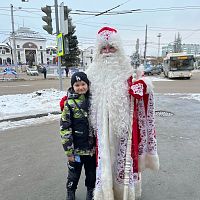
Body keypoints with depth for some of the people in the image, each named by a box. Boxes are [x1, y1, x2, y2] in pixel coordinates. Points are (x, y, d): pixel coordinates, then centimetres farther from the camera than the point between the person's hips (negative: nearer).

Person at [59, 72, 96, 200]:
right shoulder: (69, 103, -11)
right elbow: (64, 129, -12)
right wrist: (69, 151, -12)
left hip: (93, 147, 3)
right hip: (77, 149, -3)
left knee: (92, 172, 19)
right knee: (74, 173, 16)